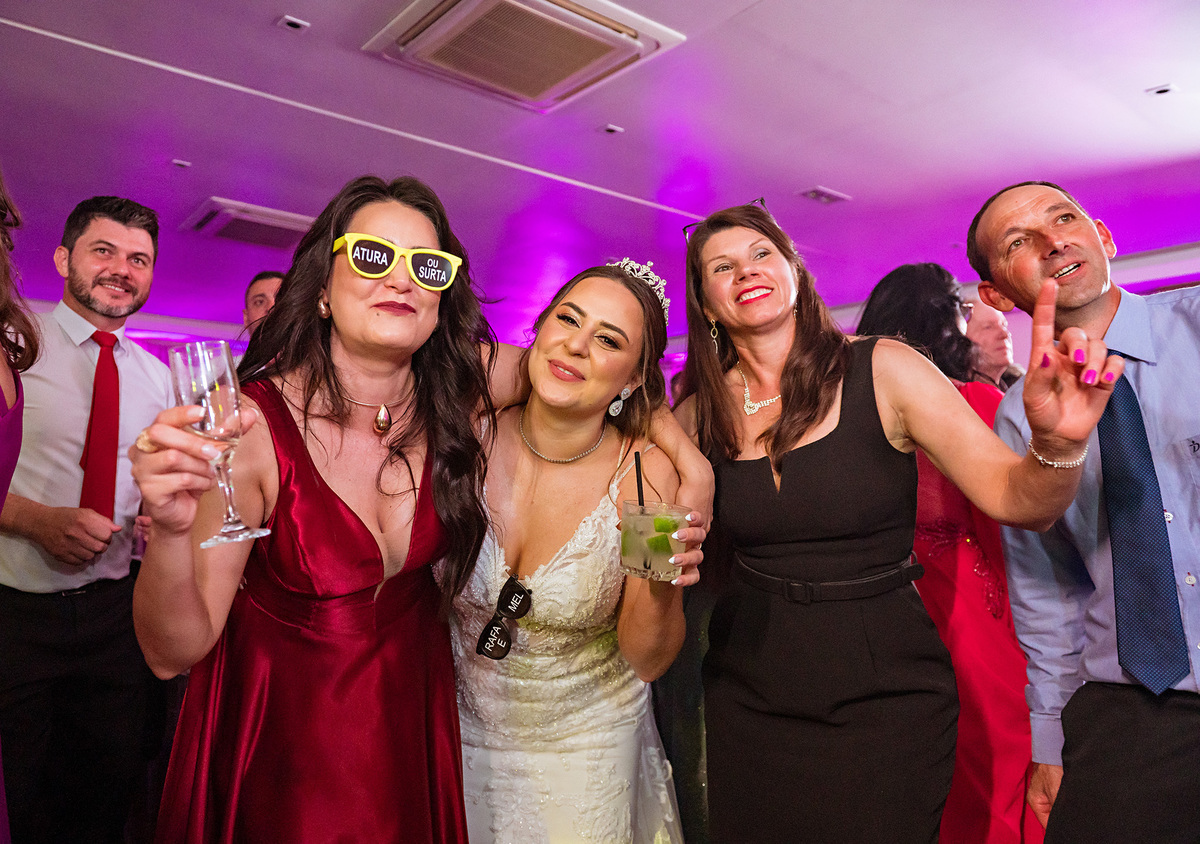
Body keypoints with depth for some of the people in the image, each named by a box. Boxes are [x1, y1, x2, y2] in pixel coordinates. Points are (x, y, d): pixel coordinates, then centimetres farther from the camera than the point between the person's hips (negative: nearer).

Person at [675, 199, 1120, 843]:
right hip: (750, 695, 3)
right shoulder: (701, 414, -3)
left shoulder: (885, 372, -11)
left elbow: (1015, 499, -13)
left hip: (885, 696, -2)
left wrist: (1057, 443, -32)